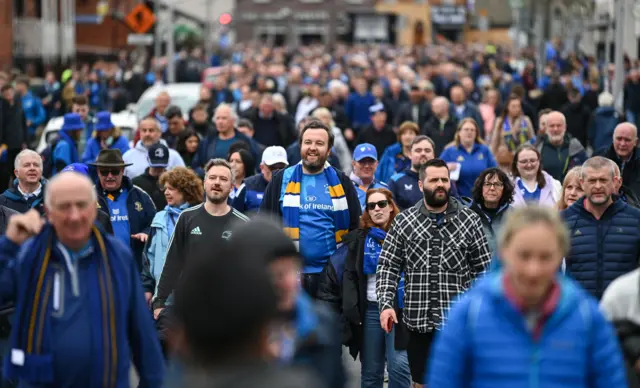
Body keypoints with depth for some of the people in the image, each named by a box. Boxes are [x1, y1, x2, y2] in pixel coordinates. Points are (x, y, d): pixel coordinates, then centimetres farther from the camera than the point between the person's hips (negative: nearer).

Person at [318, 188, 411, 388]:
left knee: (399, 366, -10)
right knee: (370, 371, 10)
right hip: (370, 309, 3)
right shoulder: (358, 239, 8)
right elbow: (349, 275, 7)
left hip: (398, 307, -3)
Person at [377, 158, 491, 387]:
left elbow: (483, 269, 4)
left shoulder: (469, 220, 3)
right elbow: (387, 267, 1)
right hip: (419, 321, 1)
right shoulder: (403, 222, 3)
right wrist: (386, 304, -12)